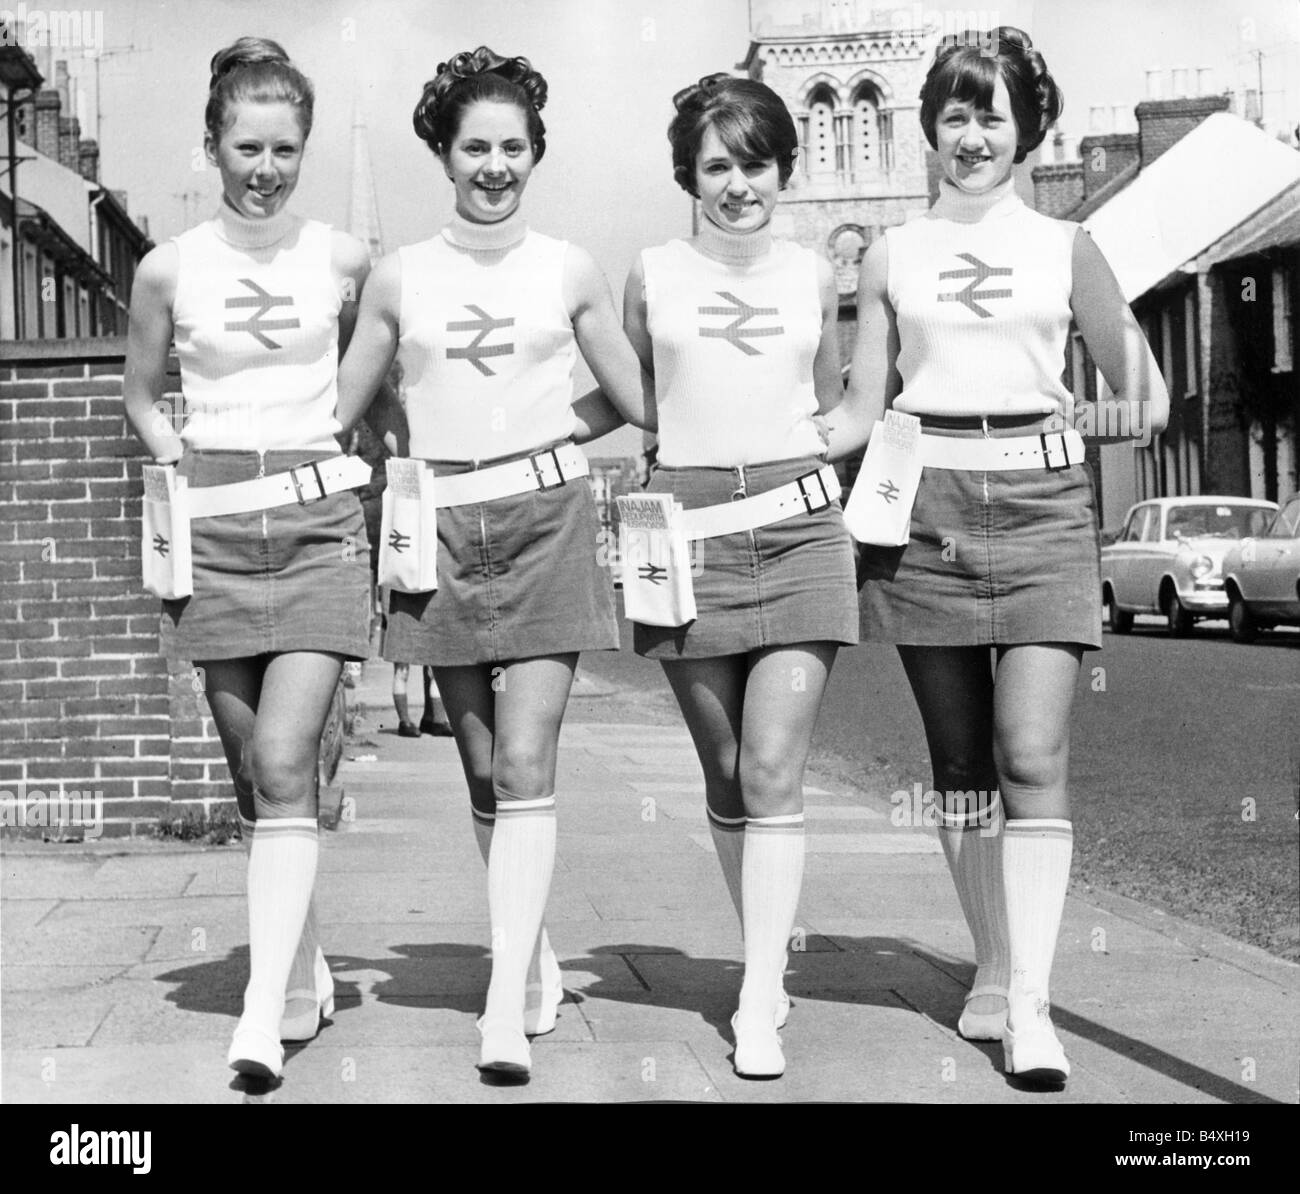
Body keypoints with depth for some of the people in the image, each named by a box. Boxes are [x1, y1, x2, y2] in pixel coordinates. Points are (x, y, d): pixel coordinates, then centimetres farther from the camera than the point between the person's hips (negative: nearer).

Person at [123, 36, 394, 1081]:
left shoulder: (344, 261, 2)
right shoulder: (169, 270, 3)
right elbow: (141, 393, 18)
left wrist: (351, 455, 7)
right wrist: (181, 460, 2)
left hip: (318, 524, -2)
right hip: (215, 529, 2)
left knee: (283, 769, -14)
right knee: (256, 780, 7)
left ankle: (265, 1015, -14)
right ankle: (306, 974, 23)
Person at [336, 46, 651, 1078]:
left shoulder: (569, 271, 4)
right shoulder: (401, 278, 6)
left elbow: (640, 401, 11)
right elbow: (340, 407, 14)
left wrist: (538, 427, 8)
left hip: (546, 519, -2)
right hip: (444, 527, 2)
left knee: (525, 765, -11)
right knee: (483, 774, 8)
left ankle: (507, 1005, -11)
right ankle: (538, 963, 24)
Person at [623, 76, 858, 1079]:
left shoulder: (815, 274, 10)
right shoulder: (653, 274, 7)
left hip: (800, 526, 0)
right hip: (689, 532, 1)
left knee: (775, 769, -10)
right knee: (726, 774, 6)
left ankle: (760, 1006, -8)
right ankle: (771, 958, 25)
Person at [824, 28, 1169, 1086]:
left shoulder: (1065, 247, 10)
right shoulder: (892, 257, 12)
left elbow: (1142, 394, 14)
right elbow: (862, 412, 12)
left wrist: (1140, 412, -7)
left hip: (1041, 500, -1)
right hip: (926, 503, 2)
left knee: (1032, 754, -12)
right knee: (961, 763, 7)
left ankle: (1031, 1006, -11)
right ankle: (992, 972, 21)